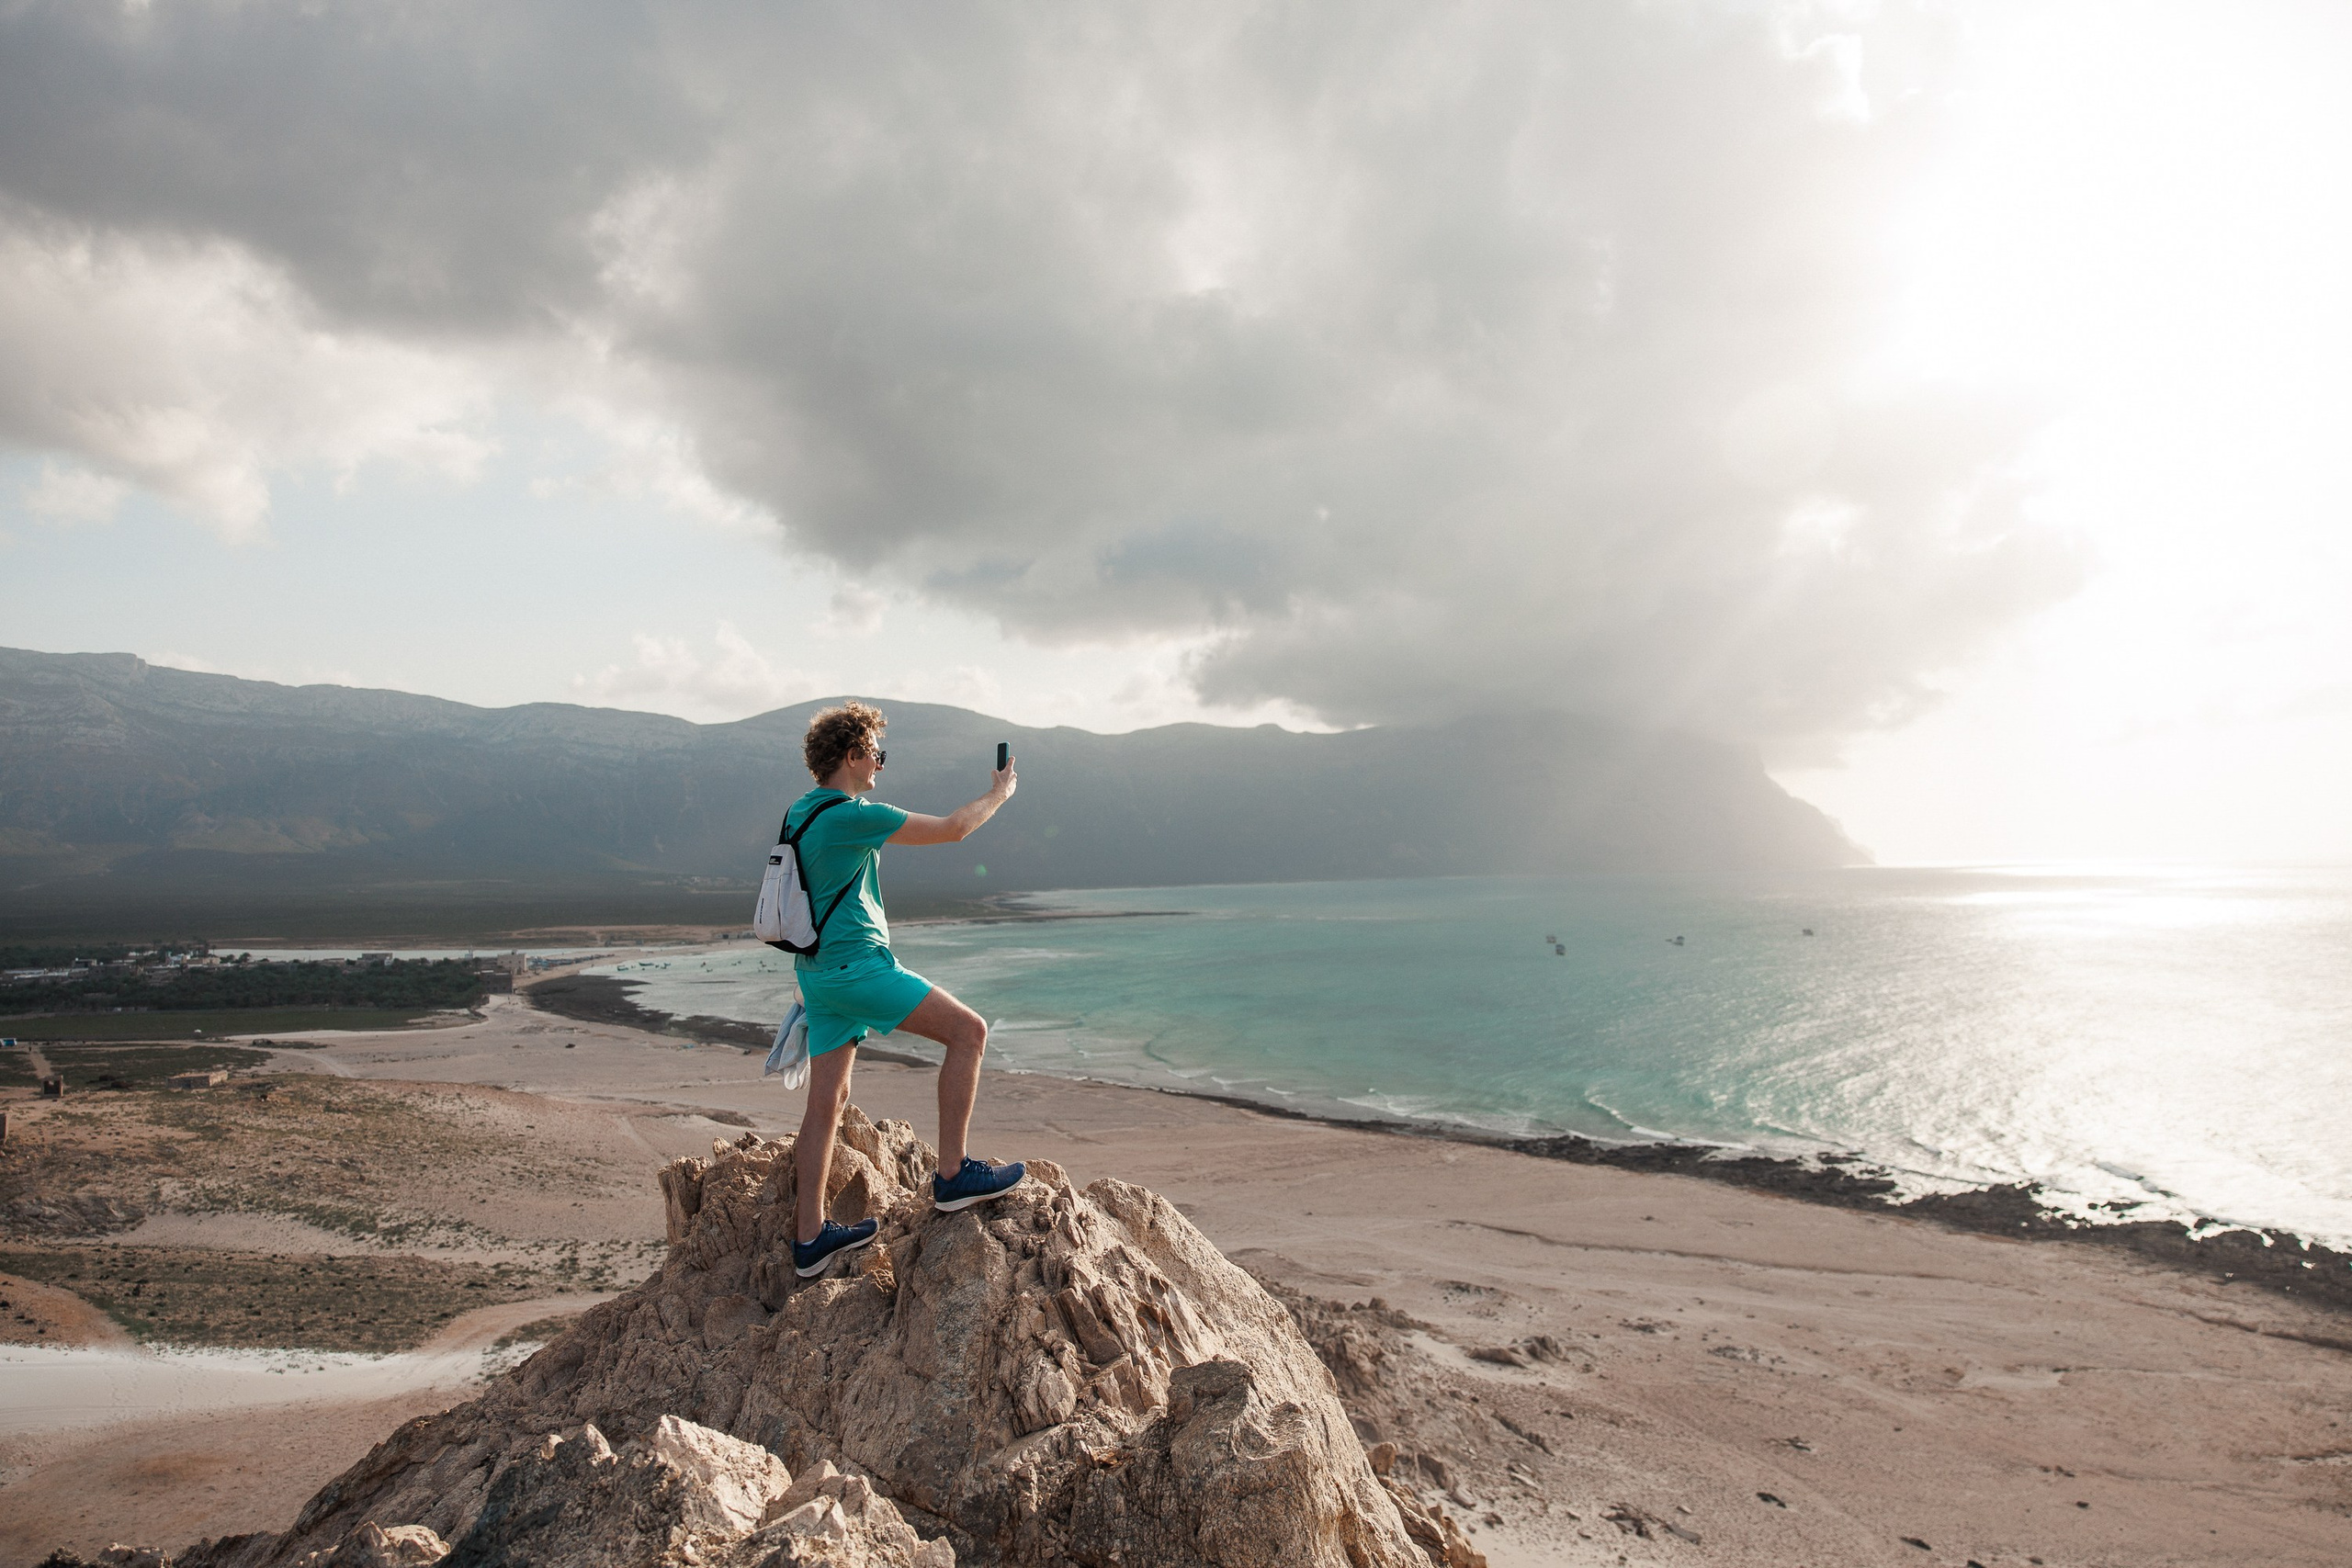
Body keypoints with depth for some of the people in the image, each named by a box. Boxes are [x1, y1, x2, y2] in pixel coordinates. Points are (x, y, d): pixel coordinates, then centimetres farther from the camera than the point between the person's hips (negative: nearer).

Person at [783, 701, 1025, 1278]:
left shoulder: (799, 812, 13)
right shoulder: (852, 815, -16)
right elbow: (952, 828, -13)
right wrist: (999, 793, 6)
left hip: (818, 971, 10)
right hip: (857, 966, -10)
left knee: (827, 1099, 11)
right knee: (968, 1030, -5)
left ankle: (810, 1237, 17)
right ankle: (952, 1175, -3)